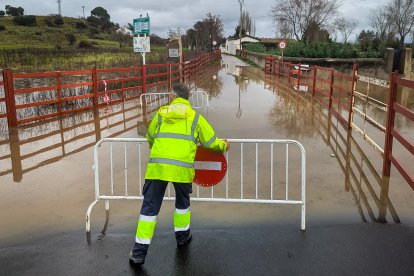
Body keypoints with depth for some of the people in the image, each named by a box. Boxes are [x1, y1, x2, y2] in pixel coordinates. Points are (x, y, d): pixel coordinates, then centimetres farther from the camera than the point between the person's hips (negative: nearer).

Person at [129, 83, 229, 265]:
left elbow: (149, 137, 26)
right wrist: (223, 146, 36)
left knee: (150, 207, 5)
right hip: (182, 167, 0)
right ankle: (182, 236, 42)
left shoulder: (161, 113, 15)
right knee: (182, 202, 26)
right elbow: (210, 142, 15)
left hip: (157, 166, 0)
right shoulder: (195, 116, 11)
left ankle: (139, 252, 6)